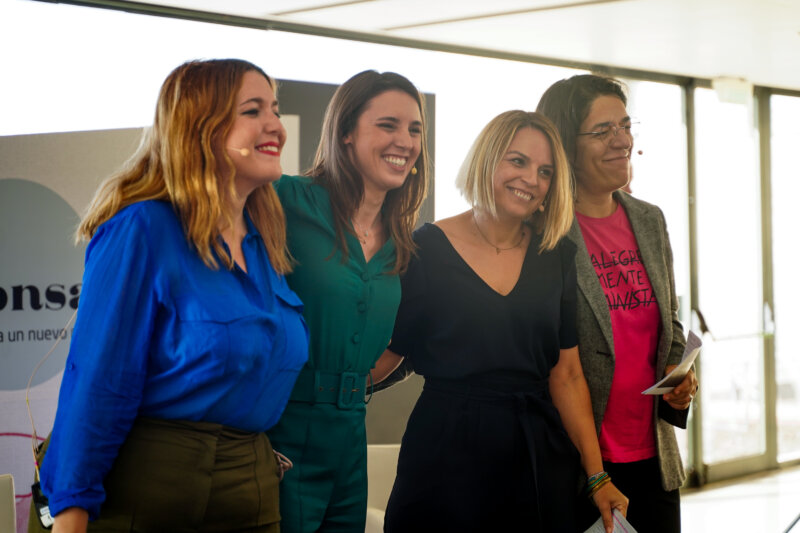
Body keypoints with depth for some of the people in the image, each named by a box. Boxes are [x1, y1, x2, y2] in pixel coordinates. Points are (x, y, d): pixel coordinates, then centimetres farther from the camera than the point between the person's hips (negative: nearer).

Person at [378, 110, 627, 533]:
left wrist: (597, 476, 0)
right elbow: (382, 357, -5)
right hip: (448, 458, -3)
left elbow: (567, 376, 5)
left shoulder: (556, 256, 6)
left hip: (540, 458, 3)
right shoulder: (426, 248, -4)